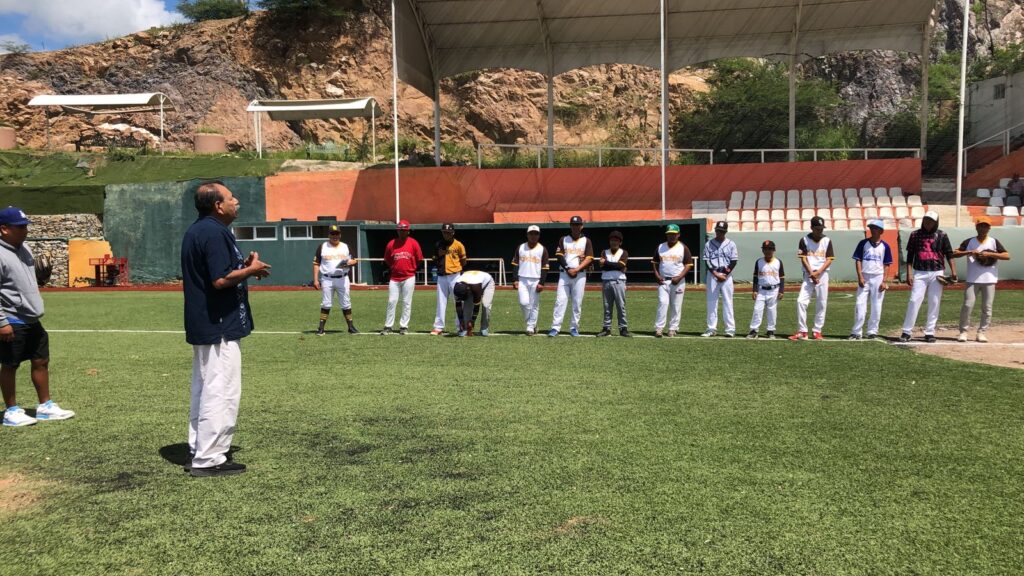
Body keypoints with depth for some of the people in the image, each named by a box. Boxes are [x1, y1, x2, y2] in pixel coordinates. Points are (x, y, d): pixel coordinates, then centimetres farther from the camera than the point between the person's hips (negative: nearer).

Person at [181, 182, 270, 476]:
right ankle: (209, 459, 1)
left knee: (203, 391, 17)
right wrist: (252, 269, -11)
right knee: (221, 393, -5)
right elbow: (221, 279, -25)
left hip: (202, 326, 11)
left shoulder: (195, 231, 15)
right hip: (220, 326, -11)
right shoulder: (215, 232, -18)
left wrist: (242, 266, 11)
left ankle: (201, 451, 28)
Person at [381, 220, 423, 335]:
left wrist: (412, 270, 6)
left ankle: (404, 326, 11)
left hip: (409, 277, -1)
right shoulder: (391, 244, 2)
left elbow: (419, 260, 6)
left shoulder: (413, 243, -2)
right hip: (394, 278, 1)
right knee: (391, 302, 1)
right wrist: (391, 270, 8)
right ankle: (388, 327, 6)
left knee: (406, 302, 3)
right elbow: (386, 261, 12)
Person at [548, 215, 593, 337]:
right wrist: (568, 269, -13)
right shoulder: (563, 239, 11)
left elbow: (589, 259, -2)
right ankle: (555, 327, -9)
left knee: (577, 303, 0)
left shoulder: (586, 241, 8)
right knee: (560, 301, -7)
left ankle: (574, 328, 9)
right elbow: (559, 256, 0)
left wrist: (576, 269, -14)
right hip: (564, 273, 0)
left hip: (580, 275, 0)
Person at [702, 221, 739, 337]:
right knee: (711, 302, 3)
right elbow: (707, 261, -2)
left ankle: (730, 329, 2)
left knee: (727, 302, -1)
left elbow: (734, 261, -1)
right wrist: (716, 274, -14)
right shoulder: (709, 244, 4)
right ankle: (711, 328, 8)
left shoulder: (731, 244, 3)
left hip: (726, 275, -1)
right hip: (712, 275, 1)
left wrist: (725, 275, -13)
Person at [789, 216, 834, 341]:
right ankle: (802, 331, -8)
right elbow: (803, 259, -3)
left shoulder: (827, 240, 4)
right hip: (808, 275, -1)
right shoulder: (804, 240, 1)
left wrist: (818, 272, -13)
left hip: (822, 275, 1)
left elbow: (829, 259, 0)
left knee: (821, 304, 2)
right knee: (801, 301, -12)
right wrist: (811, 273, -13)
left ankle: (817, 331, 11)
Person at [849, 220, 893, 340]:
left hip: (878, 278, 0)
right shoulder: (863, 243, 4)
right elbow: (858, 260, 2)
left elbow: (887, 265, 4)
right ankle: (856, 332, 0)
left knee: (876, 306, 3)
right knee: (860, 304, -4)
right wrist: (860, 277, -9)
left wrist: (884, 281, -5)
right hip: (864, 277, 0)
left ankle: (872, 331, 11)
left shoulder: (885, 246, 4)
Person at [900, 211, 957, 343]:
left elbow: (949, 254, 1)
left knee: (934, 303, 2)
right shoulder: (915, 235, 4)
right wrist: (909, 274, -3)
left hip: (937, 273, 1)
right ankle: (906, 332, -4)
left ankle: (930, 332, 9)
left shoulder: (942, 236, 4)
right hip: (919, 273, -1)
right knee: (914, 301, -7)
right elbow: (910, 256, 5)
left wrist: (953, 271, -12)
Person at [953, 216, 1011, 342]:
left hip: (989, 280, 1)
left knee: (987, 307, 3)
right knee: (967, 305, -7)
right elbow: (954, 254, -3)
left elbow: (1007, 256, -4)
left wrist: (990, 254, -15)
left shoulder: (994, 242, 5)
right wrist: (968, 252, -17)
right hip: (972, 280, -1)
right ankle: (963, 331, 3)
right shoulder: (969, 242, 3)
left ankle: (982, 332, 13)